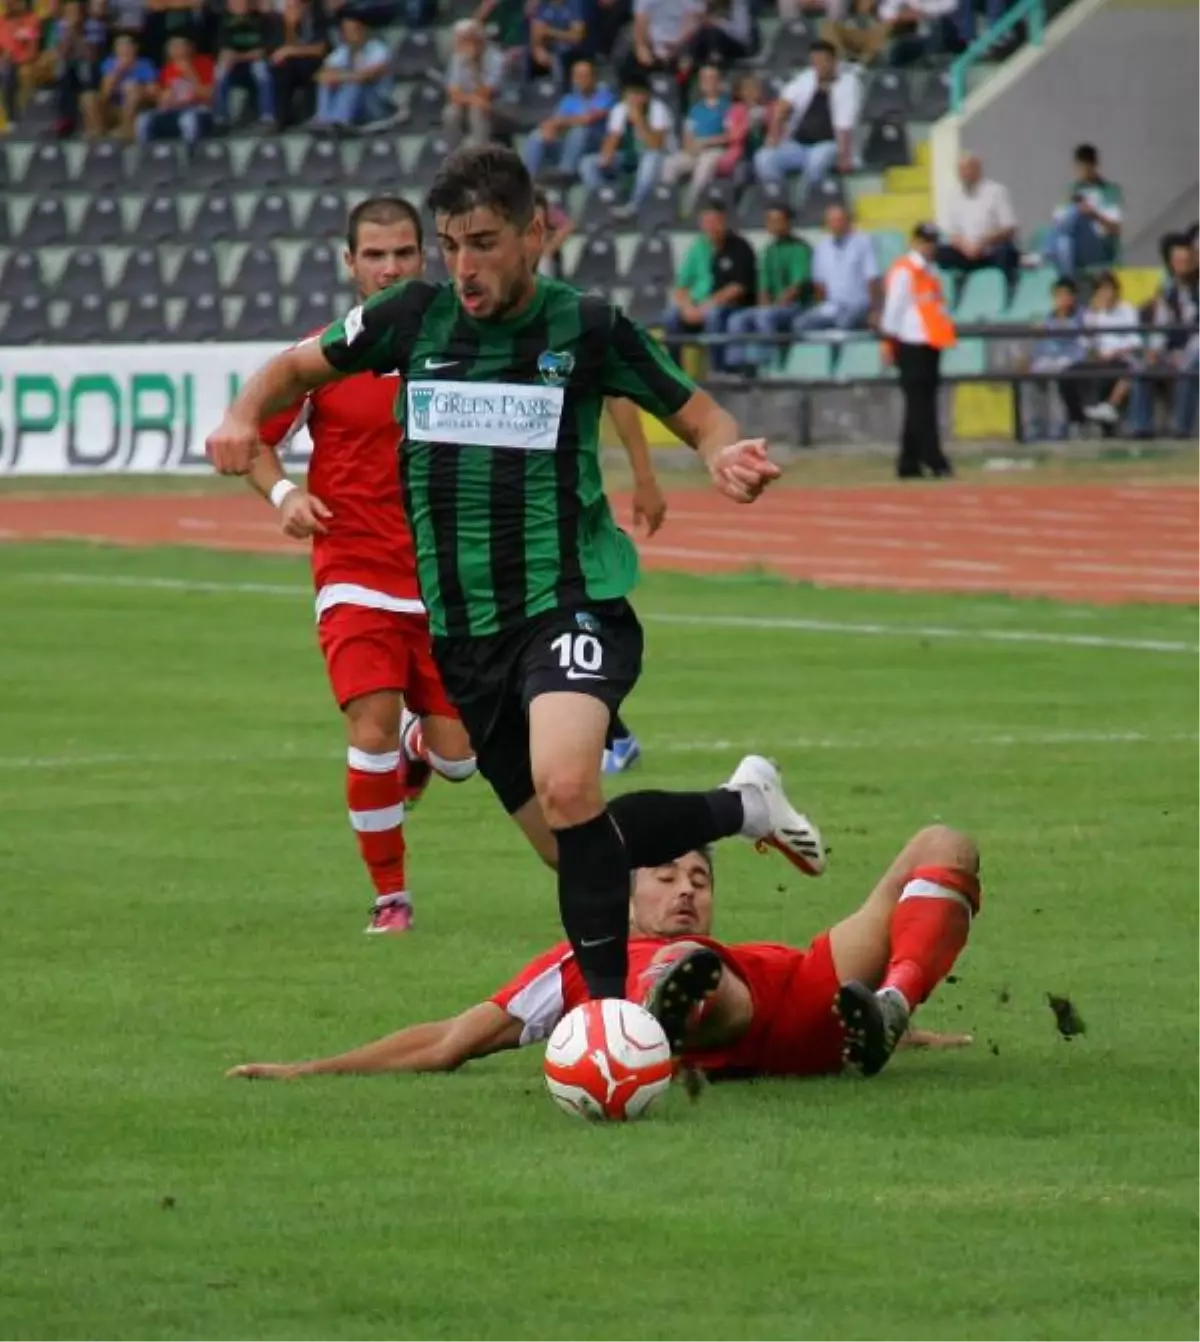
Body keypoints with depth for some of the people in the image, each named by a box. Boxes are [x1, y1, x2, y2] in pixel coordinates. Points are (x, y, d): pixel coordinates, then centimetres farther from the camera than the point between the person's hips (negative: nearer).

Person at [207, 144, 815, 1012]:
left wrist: (726, 457, -17)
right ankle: (744, 806, 37)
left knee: (565, 786, -33)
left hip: (572, 605, -5)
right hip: (463, 630, 5)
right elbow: (301, 366, 18)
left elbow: (700, 416, 6)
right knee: (572, 848, 11)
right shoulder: (413, 318, 3)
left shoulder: (585, 326, -5)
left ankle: (610, 1000, -23)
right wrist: (245, 417, -3)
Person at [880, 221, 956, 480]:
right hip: (911, 344, -9)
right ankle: (933, 460, -14)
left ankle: (909, 463, 12)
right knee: (920, 404, -9)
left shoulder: (929, 271, 20)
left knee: (922, 406, 9)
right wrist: (890, 342, -10)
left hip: (929, 344, 9)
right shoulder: (903, 271, -6)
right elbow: (893, 308, -8)